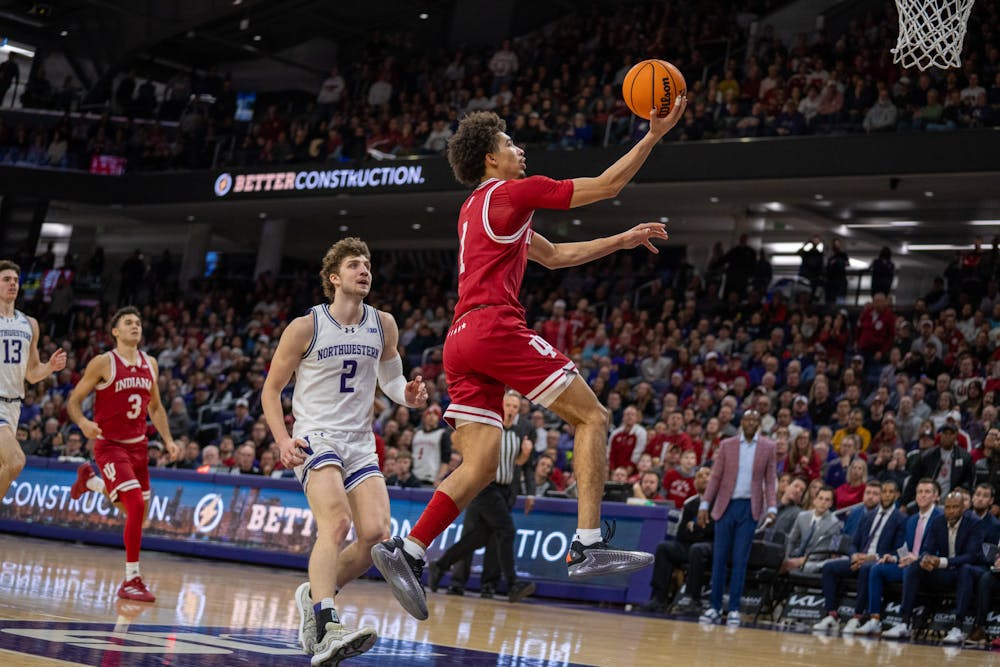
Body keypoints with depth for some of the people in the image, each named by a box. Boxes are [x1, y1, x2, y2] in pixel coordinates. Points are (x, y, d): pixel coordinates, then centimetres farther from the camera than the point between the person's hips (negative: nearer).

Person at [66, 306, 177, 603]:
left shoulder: (150, 364, 7)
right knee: (136, 506, -21)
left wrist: (168, 440, 6)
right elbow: (74, 400, -7)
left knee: (136, 509, 17)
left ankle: (89, 481, 45)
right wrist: (83, 422, -28)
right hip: (110, 445, -7)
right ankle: (131, 580, -13)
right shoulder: (103, 363, -10)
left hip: (138, 445, 7)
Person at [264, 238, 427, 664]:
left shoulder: (383, 325, 6)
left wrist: (408, 395, -3)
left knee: (376, 533, -11)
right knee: (336, 521, -29)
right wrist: (283, 441, -14)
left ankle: (314, 594, 14)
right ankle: (324, 629, -40)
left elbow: (390, 377, 21)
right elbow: (271, 390, 1)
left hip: (360, 442, 5)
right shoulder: (305, 327, -6)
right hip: (315, 437, -5)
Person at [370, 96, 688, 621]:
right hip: (495, 327, -9)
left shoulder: (478, 207, 29)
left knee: (479, 465, 4)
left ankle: (406, 552, -6)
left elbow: (553, 256, 35)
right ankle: (588, 546, -12)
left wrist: (623, 240, 34)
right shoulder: (511, 192, 2)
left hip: (462, 340, 9)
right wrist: (654, 135, 9)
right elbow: (607, 185, 3)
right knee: (591, 417, -3)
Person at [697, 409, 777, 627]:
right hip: (726, 505, 1)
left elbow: (770, 480, 4)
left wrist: (772, 508, -8)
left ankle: (734, 609, 4)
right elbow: (716, 477, 5)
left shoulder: (768, 447, 4)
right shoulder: (727, 445, 5)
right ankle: (715, 606, 8)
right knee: (719, 559, 1)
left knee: (740, 560, -1)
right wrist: (704, 504, -2)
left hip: (750, 508, -1)